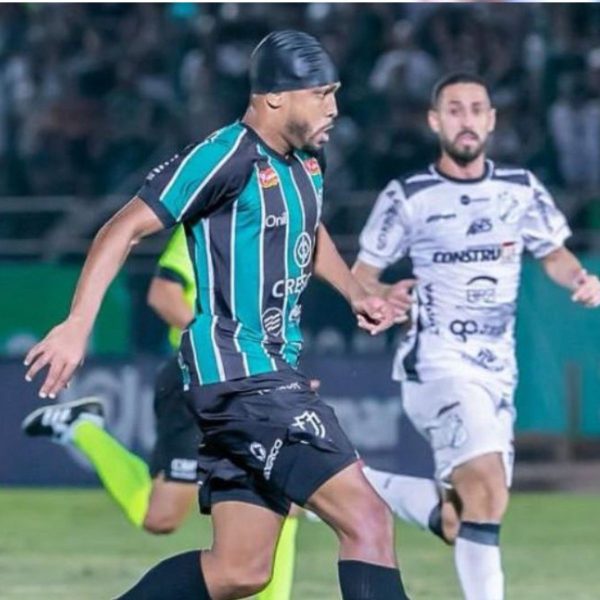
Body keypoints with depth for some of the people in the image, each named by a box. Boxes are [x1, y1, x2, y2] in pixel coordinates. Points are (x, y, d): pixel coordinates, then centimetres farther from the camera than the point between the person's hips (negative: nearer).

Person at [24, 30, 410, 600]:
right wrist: (77, 325, -23)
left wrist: (356, 294, 22)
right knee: (367, 519, -17)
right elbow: (124, 229, -13)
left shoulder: (305, 162, 15)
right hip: (239, 374, -10)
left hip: (273, 373, 10)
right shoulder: (228, 157, -12)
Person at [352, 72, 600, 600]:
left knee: (462, 525, 6)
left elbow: (554, 255, 19)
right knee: (488, 496, -25)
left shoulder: (520, 190, 7)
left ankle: (369, 487, 29)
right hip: (437, 362, -5)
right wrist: (382, 296, -21)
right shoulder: (408, 197, -3)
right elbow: (358, 278, 2)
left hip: (497, 372, 5)